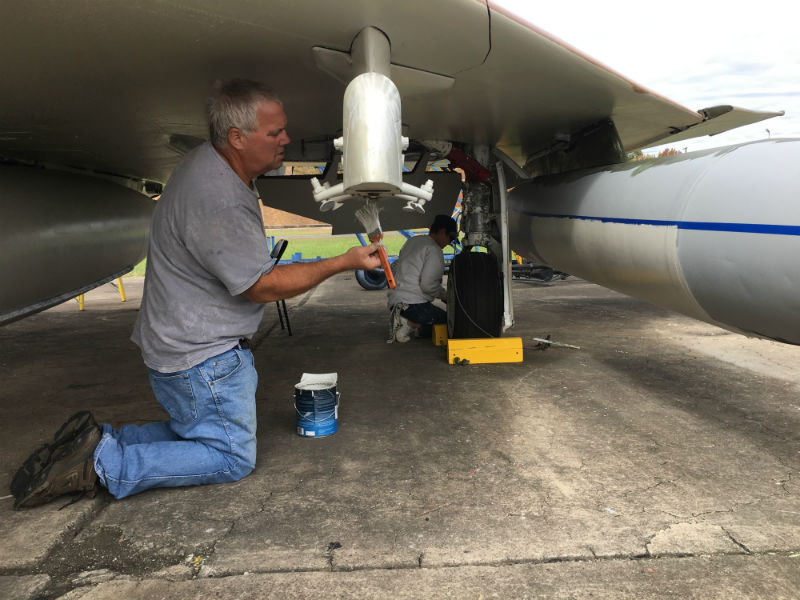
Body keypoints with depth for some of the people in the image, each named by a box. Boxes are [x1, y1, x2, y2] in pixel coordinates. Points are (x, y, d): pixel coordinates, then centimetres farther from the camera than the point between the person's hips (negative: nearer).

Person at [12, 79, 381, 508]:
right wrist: (343, 263, -15)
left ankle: (101, 441, 12)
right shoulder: (220, 203, -29)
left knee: (195, 432, 22)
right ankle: (101, 464, -3)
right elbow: (264, 286, -21)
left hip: (182, 344, 10)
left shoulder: (209, 161, 4)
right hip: (202, 357, -10)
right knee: (232, 458, 1)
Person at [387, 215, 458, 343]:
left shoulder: (412, 241, 19)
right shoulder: (434, 250, -10)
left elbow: (394, 268, 24)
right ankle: (409, 325, -17)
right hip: (413, 303, -9)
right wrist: (445, 296, -3)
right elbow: (428, 284, -19)